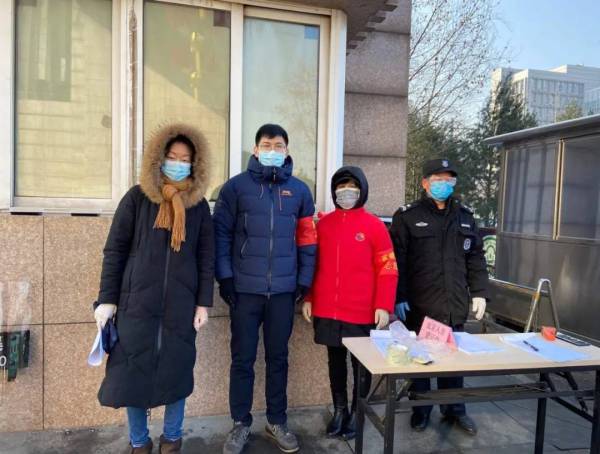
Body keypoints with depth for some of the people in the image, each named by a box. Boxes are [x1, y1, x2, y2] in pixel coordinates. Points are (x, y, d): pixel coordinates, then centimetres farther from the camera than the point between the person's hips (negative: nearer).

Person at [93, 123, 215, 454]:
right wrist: (107, 299, -3)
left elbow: (206, 257, 5)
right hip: (137, 301, -1)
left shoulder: (199, 204, 5)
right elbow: (115, 250, 1)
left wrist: (204, 302, 0)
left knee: (176, 372, 8)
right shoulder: (137, 197, 0)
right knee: (132, 372, 6)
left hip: (181, 304, 1)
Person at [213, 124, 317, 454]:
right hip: (245, 289, -1)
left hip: (283, 290, 2)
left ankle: (277, 422, 31)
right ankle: (241, 424, 26)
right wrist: (225, 277, -7)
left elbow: (307, 239, 7)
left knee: (278, 357, 14)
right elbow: (221, 233, -2)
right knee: (242, 359, 9)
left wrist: (304, 281, 4)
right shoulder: (236, 186, 0)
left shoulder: (299, 190, 6)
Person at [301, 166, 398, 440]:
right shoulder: (323, 224, 7)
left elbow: (387, 269, -5)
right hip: (327, 311, 3)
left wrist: (384, 306, -11)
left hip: (361, 313, -3)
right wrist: (308, 299, 9)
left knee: (361, 365, 11)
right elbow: (313, 265, 12)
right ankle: (339, 410, 32)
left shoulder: (375, 226, -4)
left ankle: (357, 413, 28)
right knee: (335, 361, 16)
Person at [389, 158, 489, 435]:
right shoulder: (407, 216, -3)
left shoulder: (465, 216, 13)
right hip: (419, 305, -4)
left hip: (455, 305, 4)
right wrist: (398, 298, -11)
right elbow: (396, 261, -7)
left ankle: (454, 409, 32)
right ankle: (421, 409, 27)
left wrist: (479, 292, 9)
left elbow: (475, 258, 15)